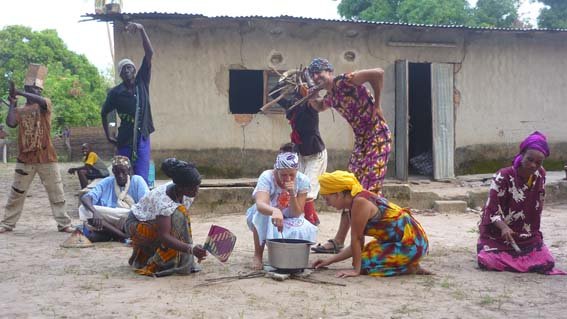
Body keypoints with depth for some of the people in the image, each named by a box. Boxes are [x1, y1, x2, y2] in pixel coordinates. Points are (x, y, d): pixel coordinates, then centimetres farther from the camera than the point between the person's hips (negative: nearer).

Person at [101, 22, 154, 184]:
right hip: (124, 140, 0)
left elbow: (149, 53, -6)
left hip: (142, 138, 1)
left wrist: (141, 30, -16)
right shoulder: (115, 92, 0)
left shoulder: (142, 82, 3)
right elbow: (104, 113, 15)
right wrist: (108, 136, 11)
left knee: (142, 179, -5)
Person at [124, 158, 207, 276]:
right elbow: (164, 236, -41)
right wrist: (191, 249, -49)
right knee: (179, 215, -31)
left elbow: (185, 223, -7)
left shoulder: (187, 194, -13)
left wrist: (194, 249, -15)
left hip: (155, 223, 8)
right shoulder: (163, 200, -35)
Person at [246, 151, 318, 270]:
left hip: (289, 222, 2)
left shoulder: (302, 181, -19)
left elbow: (297, 214, -19)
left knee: (304, 231, -31)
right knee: (262, 211, -36)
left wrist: (292, 194, -36)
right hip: (265, 221, -2)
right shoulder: (267, 177, -27)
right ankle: (258, 255, -17)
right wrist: (274, 211, -69)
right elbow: (260, 204, -47)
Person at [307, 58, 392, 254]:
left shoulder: (343, 81, -14)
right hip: (361, 141, 9)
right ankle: (339, 241, 17)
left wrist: (376, 104, -16)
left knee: (370, 191, -12)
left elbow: (378, 73, -24)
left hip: (378, 137, -9)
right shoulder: (330, 96, 12)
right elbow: (319, 107, 37)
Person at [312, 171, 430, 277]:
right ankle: (409, 262, 15)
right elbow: (357, 243, 13)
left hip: (411, 244, -10)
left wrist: (356, 270, -13)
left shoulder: (360, 202, -20)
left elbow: (356, 239, -17)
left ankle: (411, 268, -2)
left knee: (365, 264, -12)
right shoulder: (354, 203, 9)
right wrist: (329, 261, 13)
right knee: (363, 256, 17)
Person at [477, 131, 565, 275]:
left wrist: (534, 232, 11)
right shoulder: (503, 177, -20)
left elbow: (538, 205, 9)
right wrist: (504, 227, -39)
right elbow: (492, 210, -21)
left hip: (527, 235, 4)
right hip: (498, 232, -4)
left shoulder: (540, 175, -5)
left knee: (546, 263, -11)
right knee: (488, 262, -24)